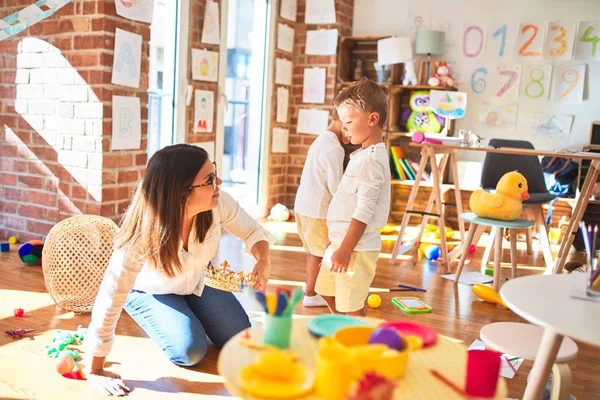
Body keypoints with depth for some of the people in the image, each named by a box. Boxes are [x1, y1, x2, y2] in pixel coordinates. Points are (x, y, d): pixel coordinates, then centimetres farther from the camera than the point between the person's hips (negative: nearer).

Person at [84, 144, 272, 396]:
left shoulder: (217, 203, -33)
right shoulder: (142, 234, -43)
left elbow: (253, 232, -15)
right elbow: (110, 301, -39)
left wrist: (263, 261, -39)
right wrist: (94, 372, -32)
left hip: (198, 279, 4)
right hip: (149, 291, -3)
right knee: (190, 352, -19)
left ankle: (193, 312, 29)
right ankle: (161, 319, 13)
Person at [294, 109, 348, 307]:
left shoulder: (322, 140, 10)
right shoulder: (335, 149, -19)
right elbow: (335, 187, -20)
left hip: (304, 204, 9)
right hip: (316, 209, -9)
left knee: (314, 250, 21)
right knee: (319, 252, 4)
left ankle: (310, 285, 36)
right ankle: (310, 294, 15)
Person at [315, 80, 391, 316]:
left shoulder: (371, 160, -20)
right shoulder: (363, 155, 11)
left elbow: (364, 212, -23)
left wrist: (345, 250, -22)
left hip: (356, 247, -11)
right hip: (341, 241, 11)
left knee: (351, 307, 0)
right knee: (326, 290, 25)